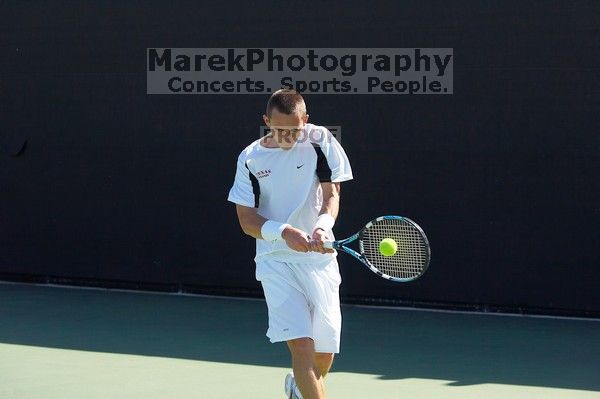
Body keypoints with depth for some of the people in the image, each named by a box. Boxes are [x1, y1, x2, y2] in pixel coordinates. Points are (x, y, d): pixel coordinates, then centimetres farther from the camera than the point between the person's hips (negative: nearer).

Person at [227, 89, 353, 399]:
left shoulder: (320, 141, -4)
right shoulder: (250, 159, -3)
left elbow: (332, 193, -6)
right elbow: (247, 220, -3)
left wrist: (323, 226, -27)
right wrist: (284, 232, -22)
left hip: (319, 258, 1)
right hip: (276, 261, -1)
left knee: (325, 354, 8)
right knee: (301, 344, -19)